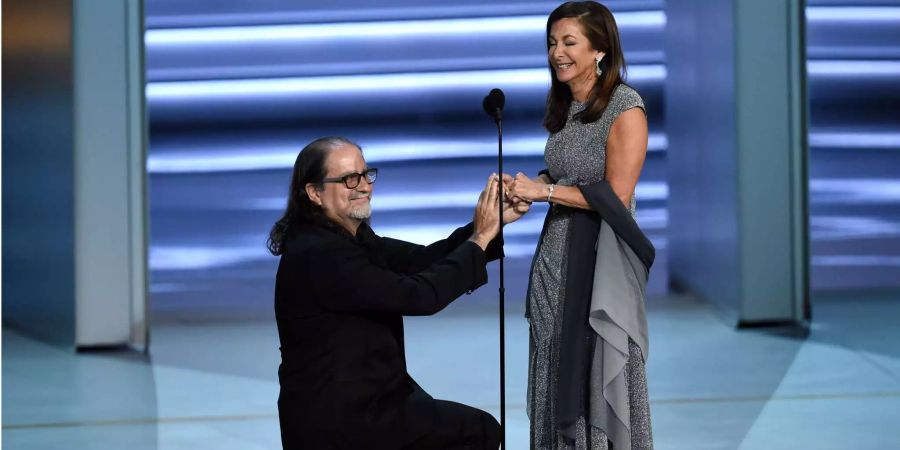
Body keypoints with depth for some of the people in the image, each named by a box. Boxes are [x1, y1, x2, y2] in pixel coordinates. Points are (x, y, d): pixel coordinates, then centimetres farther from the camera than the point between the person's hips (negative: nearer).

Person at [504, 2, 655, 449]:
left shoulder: (625, 109, -12)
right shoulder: (563, 106, 11)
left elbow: (615, 196, -16)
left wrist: (543, 191, -15)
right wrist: (524, 188, 0)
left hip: (600, 261, -7)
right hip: (555, 257, 7)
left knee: (600, 380, -2)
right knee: (559, 380, 8)